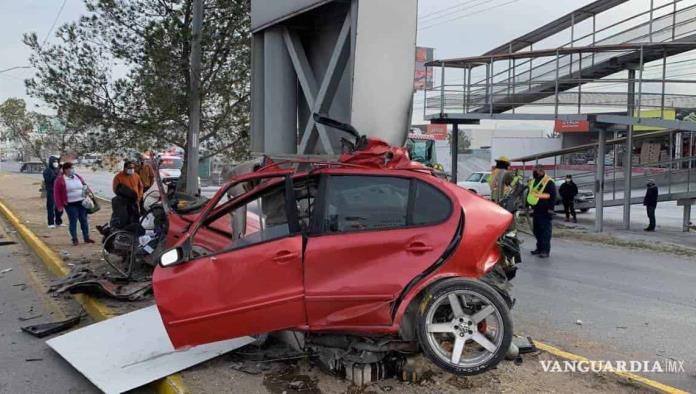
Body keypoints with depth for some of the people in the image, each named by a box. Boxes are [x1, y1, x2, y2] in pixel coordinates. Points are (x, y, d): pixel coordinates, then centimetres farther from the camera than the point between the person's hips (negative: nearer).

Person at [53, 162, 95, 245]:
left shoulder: (78, 177, 11)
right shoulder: (60, 180, -4)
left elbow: (85, 187, 21)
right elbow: (57, 193, -4)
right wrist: (59, 205, -7)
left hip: (82, 203, 5)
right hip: (70, 204, -5)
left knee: (84, 220, 9)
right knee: (73, 221, -2)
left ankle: (86, 238, 18)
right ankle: (74, 239, 9)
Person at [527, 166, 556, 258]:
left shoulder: (549, 182, -9)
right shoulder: (532, 181, 16)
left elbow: (553, 196, -12)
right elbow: (529, 194, 26)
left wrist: (550, 209, -16)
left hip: (545, 211, -8)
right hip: (536, 210, 8)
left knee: (545, 230, -7)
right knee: (536, 230, 13)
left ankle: (546, 250, -5)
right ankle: (539, 248, 24)